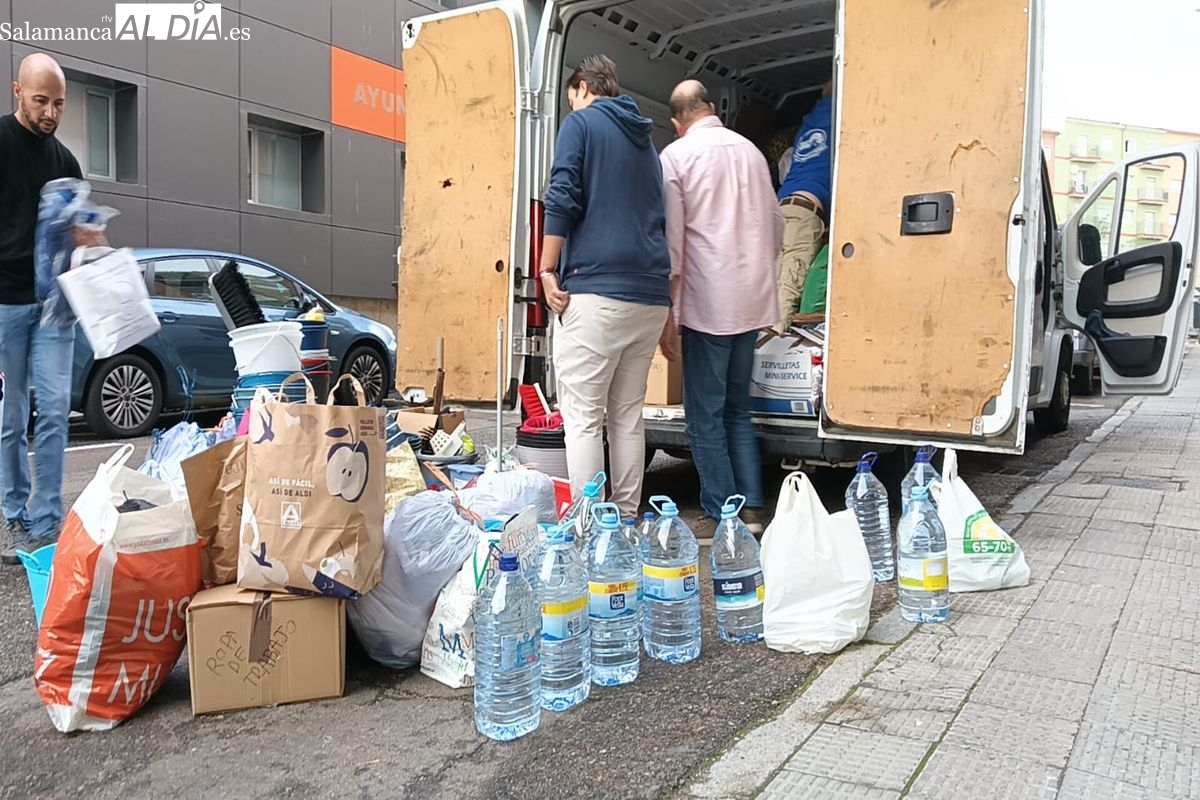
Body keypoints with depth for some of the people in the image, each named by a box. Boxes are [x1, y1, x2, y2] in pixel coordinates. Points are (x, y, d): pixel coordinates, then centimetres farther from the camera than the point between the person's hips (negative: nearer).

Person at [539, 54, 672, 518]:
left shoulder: (581, 122, 6)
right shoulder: (644, 139, 26)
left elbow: (562, 201, -9)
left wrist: (547, 271, -2)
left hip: (594, 289, -7)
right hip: (650, 294, 7)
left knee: (583, 418, -4)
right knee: (628, 416, 11)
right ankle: (625, 521, 15)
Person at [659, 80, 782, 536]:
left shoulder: (676, 156, -3)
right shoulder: (750, 151, 13)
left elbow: (671, 237, -8)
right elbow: (776, 227, 18)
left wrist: (668, 308, -3)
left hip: (707, 302, -6)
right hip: (752, 301, 6)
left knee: (705, 415, 2)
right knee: (738, 409, 14)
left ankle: (720, 515, 4)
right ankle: (751, 509, 15)